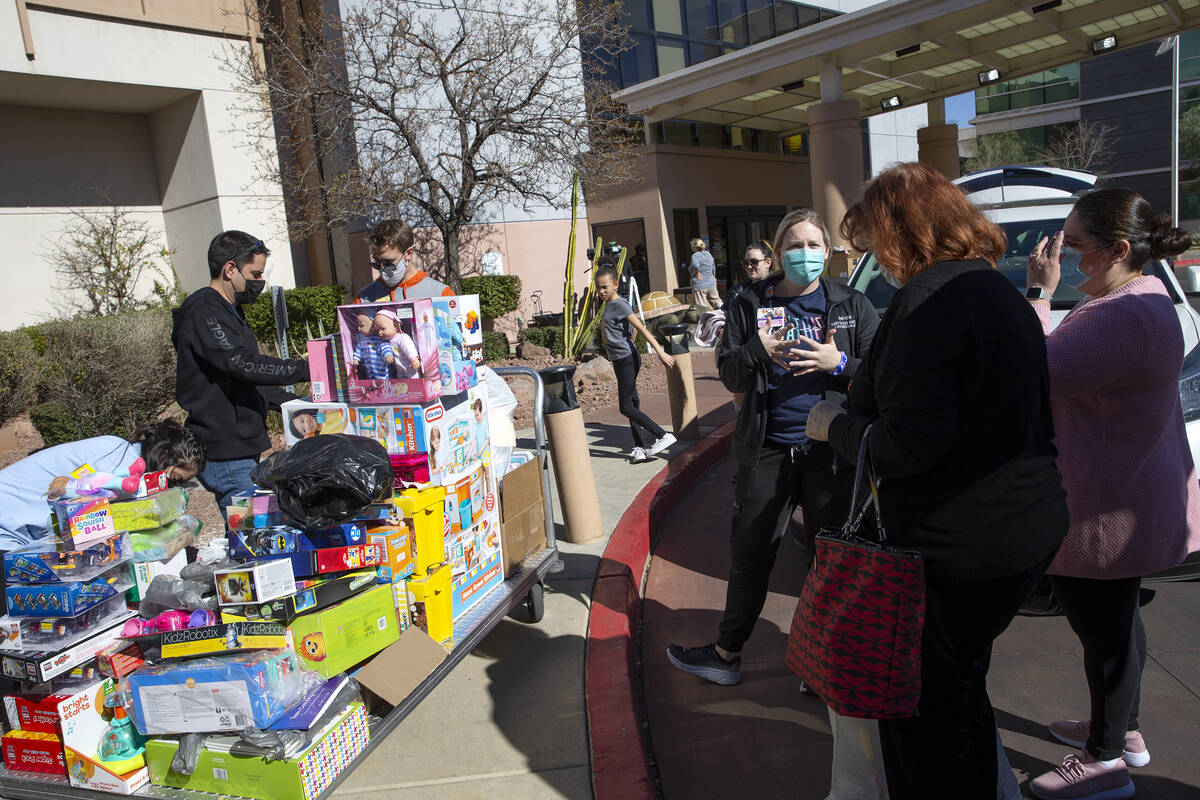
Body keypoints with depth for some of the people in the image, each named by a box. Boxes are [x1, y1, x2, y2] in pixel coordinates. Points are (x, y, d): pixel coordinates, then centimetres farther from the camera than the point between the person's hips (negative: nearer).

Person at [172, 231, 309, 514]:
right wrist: (306, 369, -25)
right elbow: (244, 364, -26)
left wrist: (296, 403, 15)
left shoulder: (227, 311, 21)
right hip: (225, 455, -10)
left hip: (241, 447, 10)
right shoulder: (204, 312, -13)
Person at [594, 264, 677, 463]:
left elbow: (642, 329, -21)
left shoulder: (620, 305, -15)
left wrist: (660, 352, -26)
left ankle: (663, 436, -4)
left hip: (628, 360, -10)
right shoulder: (608, 305, 12)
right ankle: (640, 447, 16)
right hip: (620, 362, 10)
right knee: (632, 404, 11)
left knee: (626, 407, -9)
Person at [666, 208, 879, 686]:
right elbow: (729, 375, 3)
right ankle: (726, 654, 23)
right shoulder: (750, 304, 6)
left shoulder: (852, 306, 4)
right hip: (766, 449, 1)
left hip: (829, 449, 0)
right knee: (749, 552, 7)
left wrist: (839, 363, -15)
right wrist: (756, 351, -16)